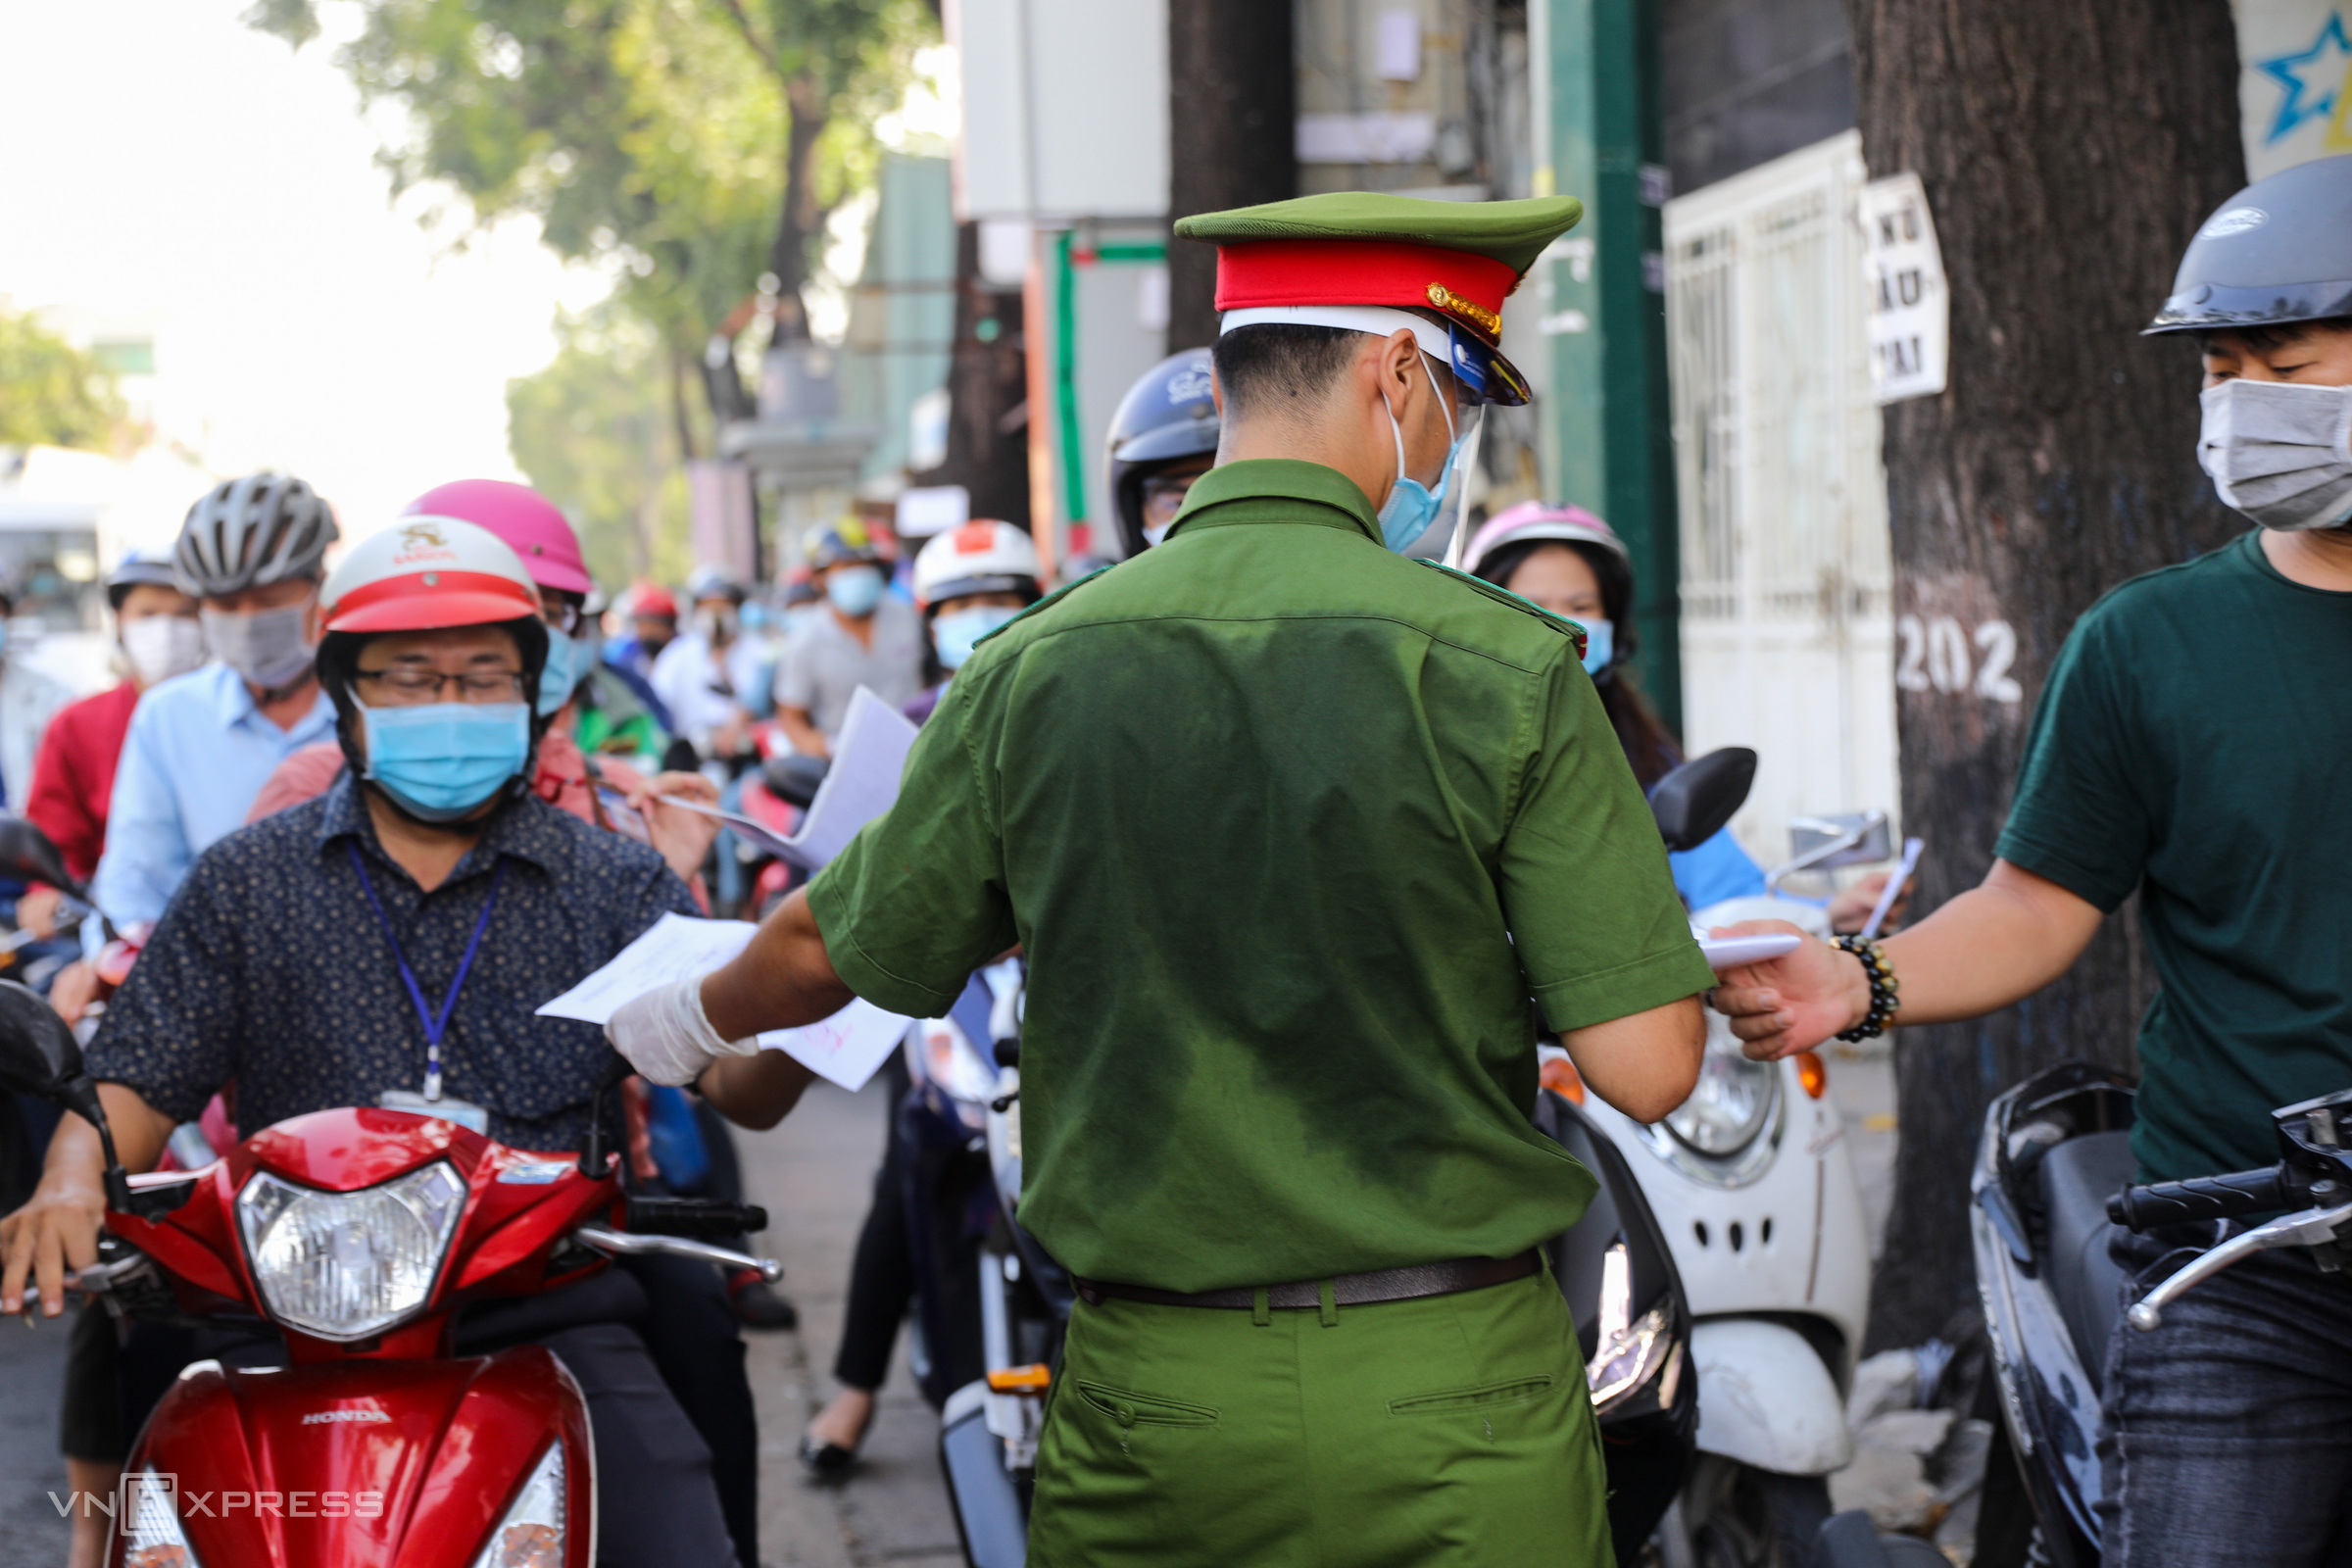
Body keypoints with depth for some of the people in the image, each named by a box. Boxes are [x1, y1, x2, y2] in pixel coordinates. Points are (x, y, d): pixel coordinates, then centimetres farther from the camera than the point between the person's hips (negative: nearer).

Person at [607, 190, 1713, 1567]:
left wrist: (696, 1022, 36)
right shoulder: (1503, 665, -10)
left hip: (1150, 1400, 3)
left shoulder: (1036, 668, -1)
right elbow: (1646, 1067, -11)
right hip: (1451, 1397, -2)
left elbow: (832, 950, 14)